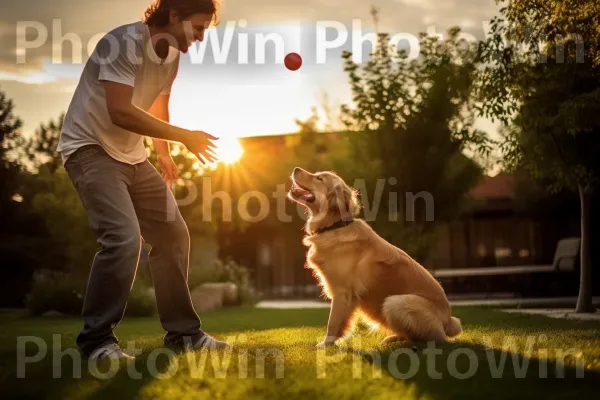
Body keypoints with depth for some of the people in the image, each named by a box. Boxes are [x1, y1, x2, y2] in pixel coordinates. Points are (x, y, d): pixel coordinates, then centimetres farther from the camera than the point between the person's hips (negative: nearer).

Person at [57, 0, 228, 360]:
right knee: (124, 237, -25)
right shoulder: (124, 42, -21)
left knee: (173, 235, 5)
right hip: (91, 149, -9)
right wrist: (184, 137, -23)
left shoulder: (172, 56, 6)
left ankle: (182, 331, 16)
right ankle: (96, 339, -12)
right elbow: (119, 112, -29)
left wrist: (164, 154, 27)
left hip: (132, 155, 9)